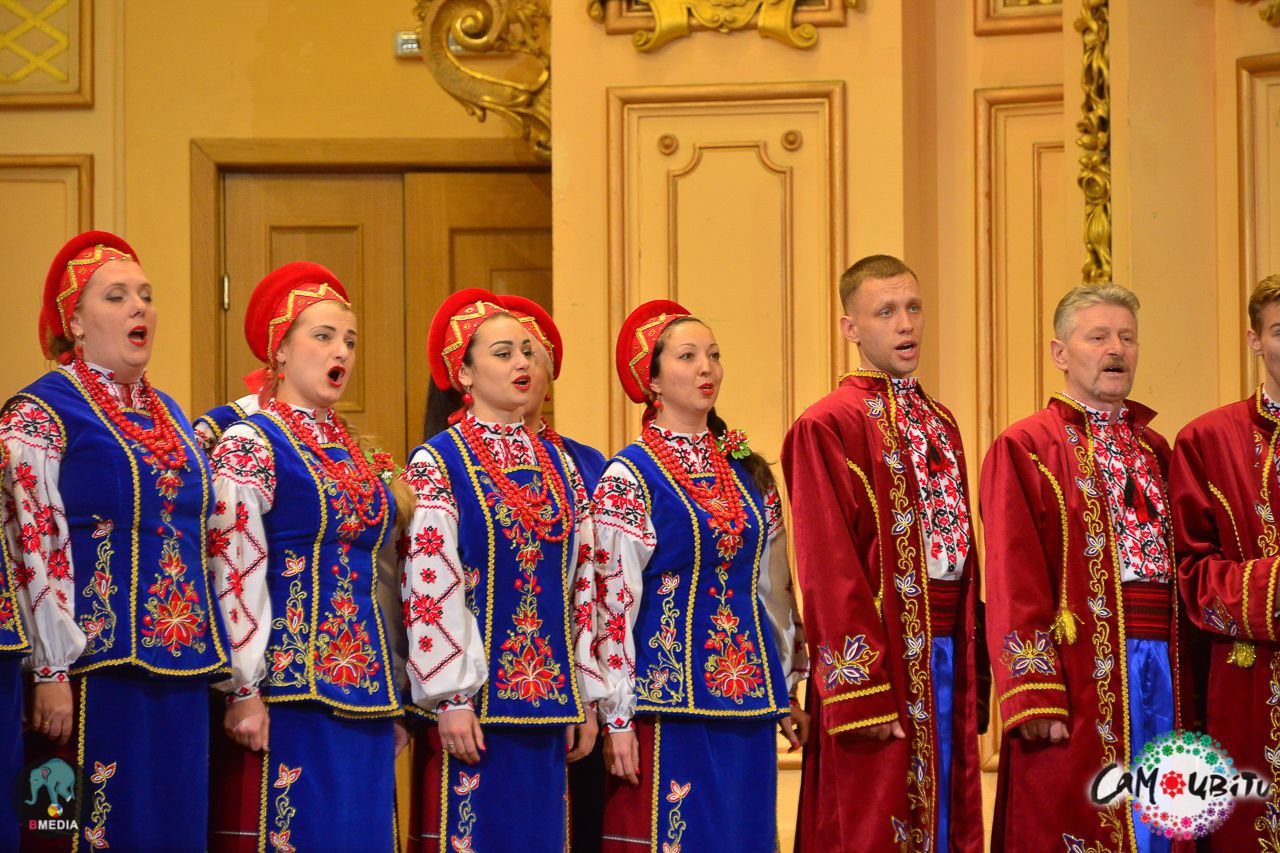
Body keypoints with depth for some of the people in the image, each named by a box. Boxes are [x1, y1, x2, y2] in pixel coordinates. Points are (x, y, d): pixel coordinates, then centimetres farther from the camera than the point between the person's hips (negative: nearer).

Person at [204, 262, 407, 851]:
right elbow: (235, 574, -12)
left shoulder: (359, 453, 16)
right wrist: (244, 692, -17)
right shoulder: (249, 444, -5)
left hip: (366, 691, 7)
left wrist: (393, 698, 16)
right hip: (287, 690, -7)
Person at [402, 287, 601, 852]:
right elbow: (429, 587, -11)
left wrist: (585, 697, 9)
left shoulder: (558, 465, 12)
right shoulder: (436, 463, -5)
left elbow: (583, 584, 13)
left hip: (549, 701, 5)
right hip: (476, 701, -5)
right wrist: (450, 698, -16)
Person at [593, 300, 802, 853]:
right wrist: (617, 718, -12)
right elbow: (613, 603, -9)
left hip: (748, 701, 6)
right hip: (668, 699, -5)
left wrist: (784, 695, 13)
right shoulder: (628, 477, -6)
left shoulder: (746, 470, 11)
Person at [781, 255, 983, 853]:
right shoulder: (826, 427, -8)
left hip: (946, 658, 7)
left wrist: (969, 667, 9)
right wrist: (862, 697, -20)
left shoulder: (940, 423, 16)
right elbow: (829, 571, -14)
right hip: (880, 656, -7)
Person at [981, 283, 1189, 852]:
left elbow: (1188, 565, 17)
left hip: (1163, 672, 6)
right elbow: (1013, 585, -10)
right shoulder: (1024, 450, -2)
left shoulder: (1154, 449, 17)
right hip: (1082, 674, -6)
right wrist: (1034, 695, -19)